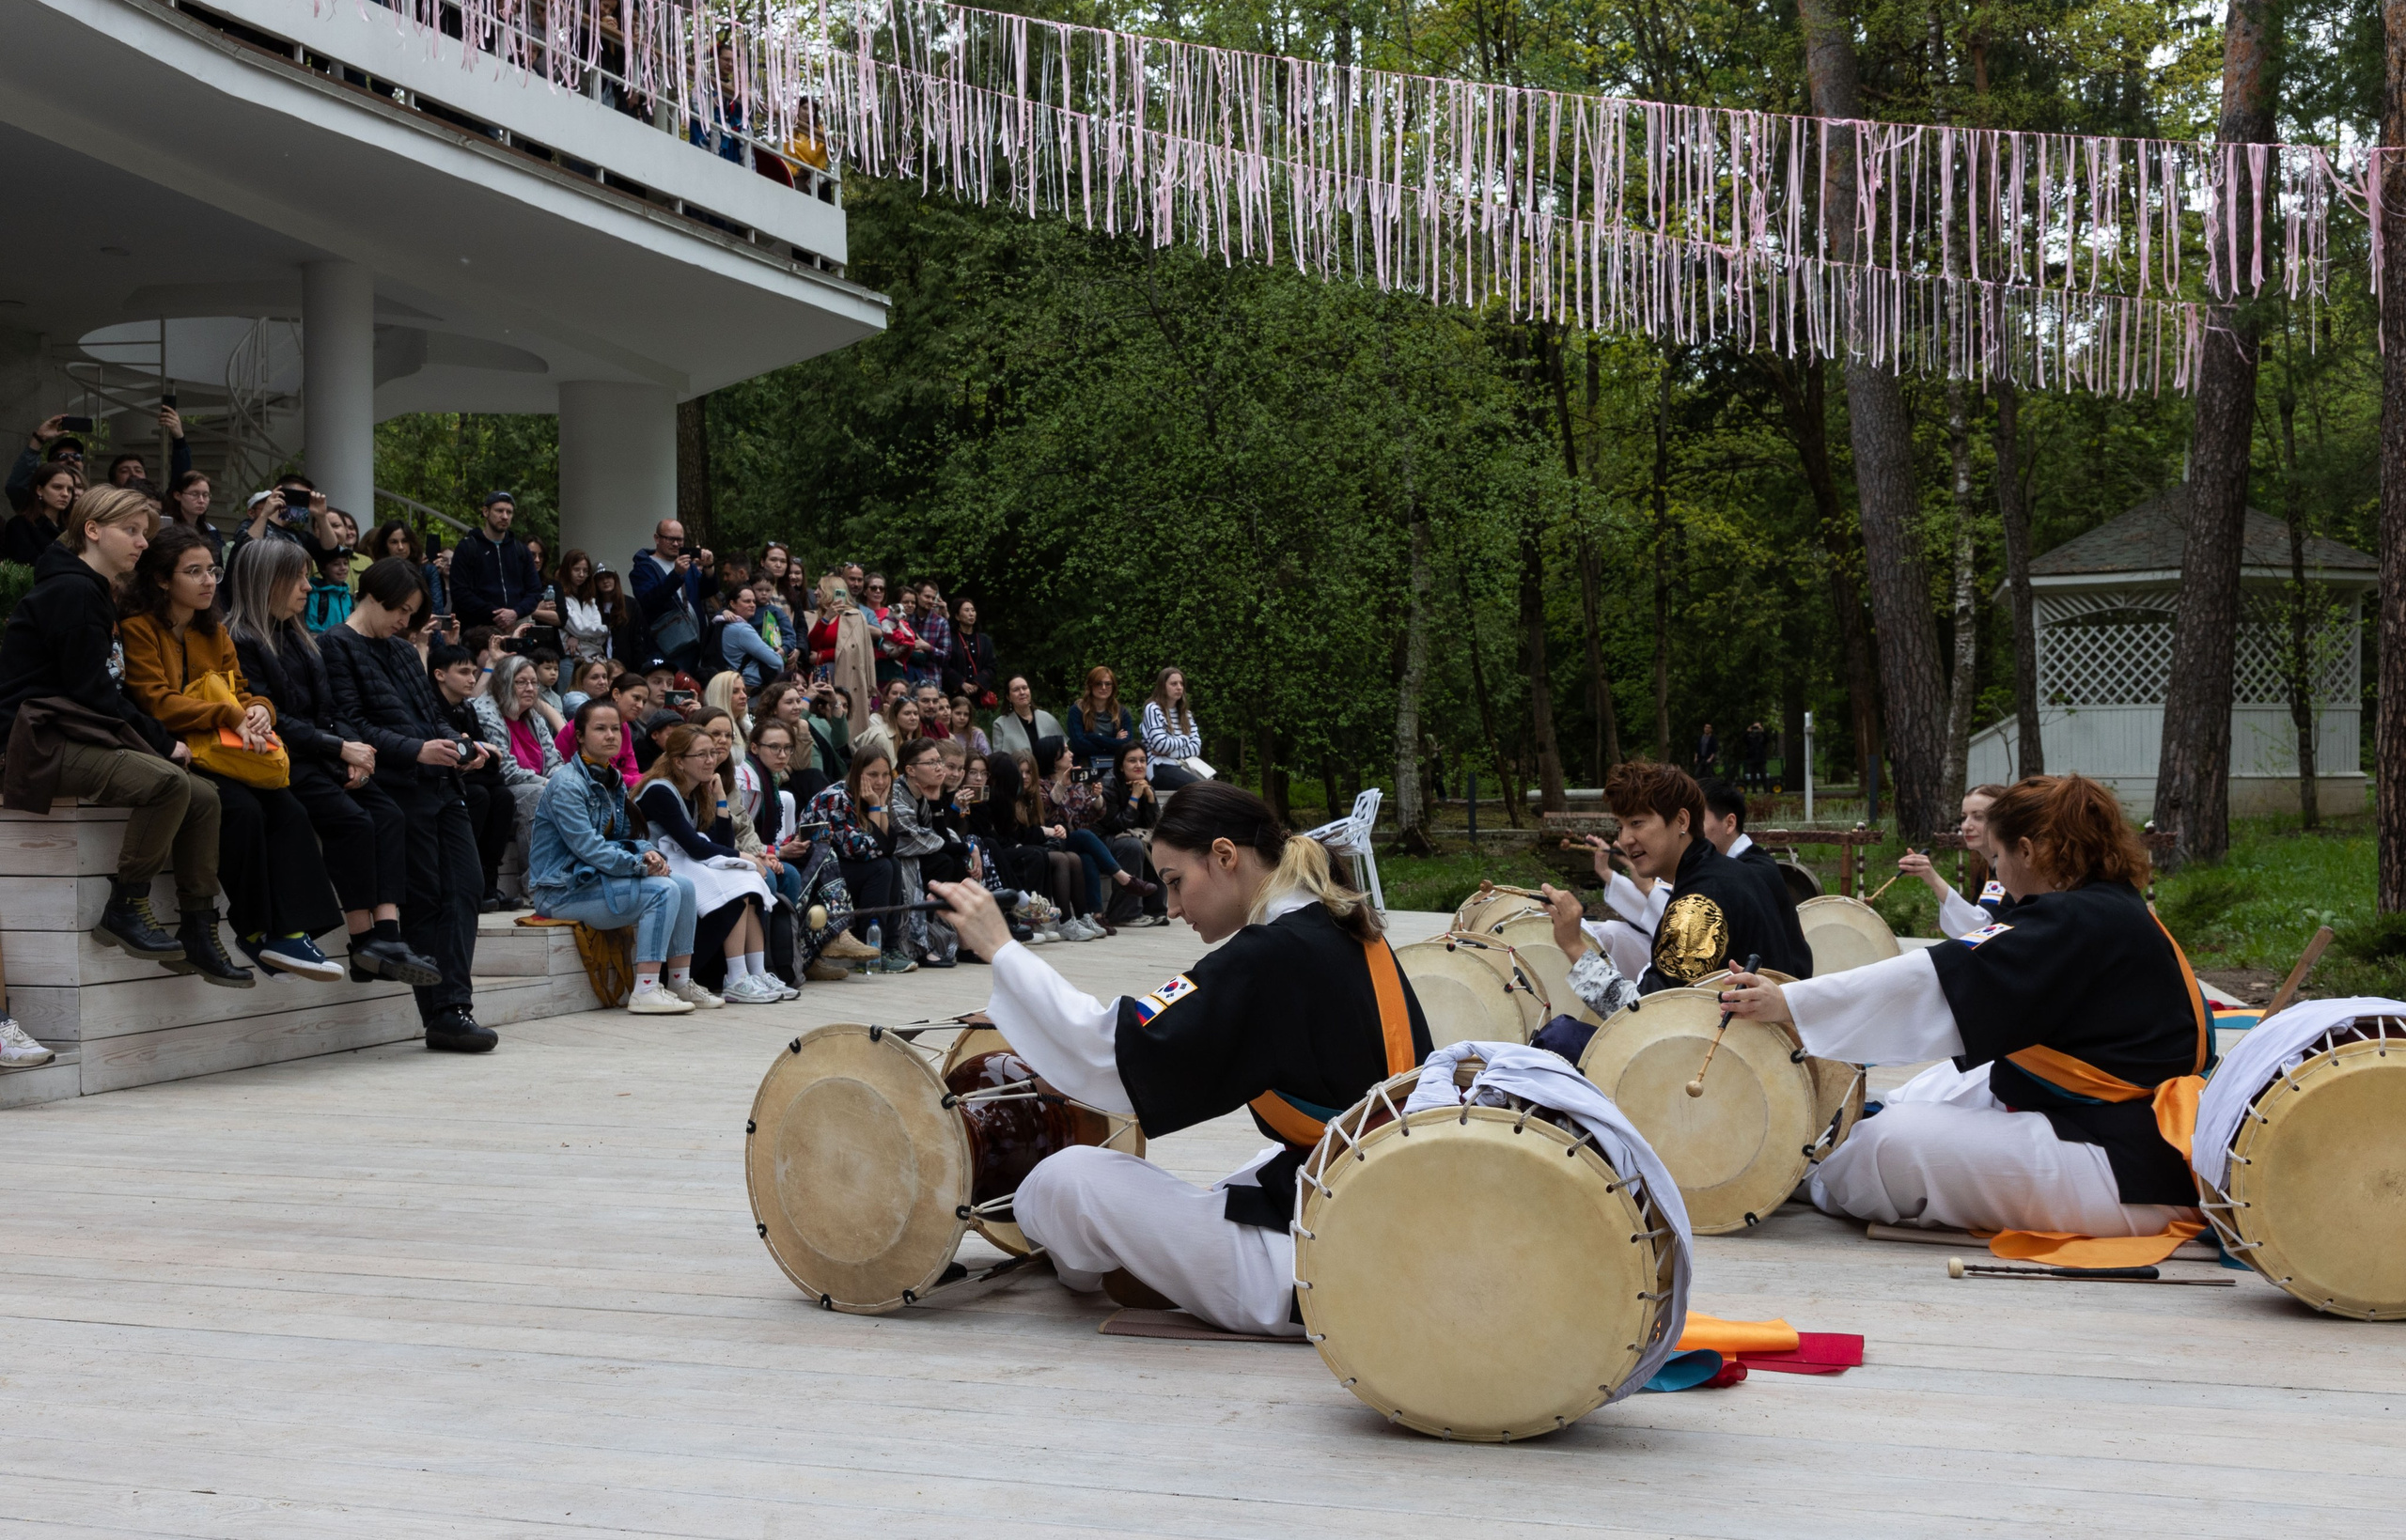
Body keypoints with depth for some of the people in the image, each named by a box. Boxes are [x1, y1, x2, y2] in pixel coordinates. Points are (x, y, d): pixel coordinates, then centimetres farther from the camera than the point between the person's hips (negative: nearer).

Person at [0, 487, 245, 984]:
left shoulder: (93, 592, 22)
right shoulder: (71, 590, -10)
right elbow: (92, 692, -15)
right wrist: (162, 742, -9)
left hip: (83, 738, 10)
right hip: (45, 743, -10)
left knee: (204, 795, -4)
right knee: (170, 782, -30)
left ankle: (198, 934, -3)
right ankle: (125, 910, -18)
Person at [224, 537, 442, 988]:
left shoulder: (298, 638, 23)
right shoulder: (241, 641, -4)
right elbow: (270, 719, -12)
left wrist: (353, 750, 0)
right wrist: (339, 748, -15)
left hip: (321, 756, 8)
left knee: (388, 814, -17)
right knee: (352, 819, -28)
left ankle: (387, 932, -29)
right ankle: (364, 944, -22)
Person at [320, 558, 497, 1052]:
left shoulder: (405, 650, 24)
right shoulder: (337, 647, 0)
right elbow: (351, 724, -11)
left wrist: (462, 747, 5)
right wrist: (415, 750, -20)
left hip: (442, 783, 8)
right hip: (398, 786, -8)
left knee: (465, 885, -1)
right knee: (424, 897, -7)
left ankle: (453, 1009, -1)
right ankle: (444, 1013, -3)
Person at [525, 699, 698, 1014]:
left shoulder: (613, 782, 14)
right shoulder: (567, 783, -14)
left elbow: (620, 840, 15)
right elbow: (587, 846, -22)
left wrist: (646, 855, -7)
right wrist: (641, 865, -22)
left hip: (590, 878, 9)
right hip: (562, 890, -9)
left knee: (684, 887, -3)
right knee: (662, 891, -22)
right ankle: (645, 992, -26)